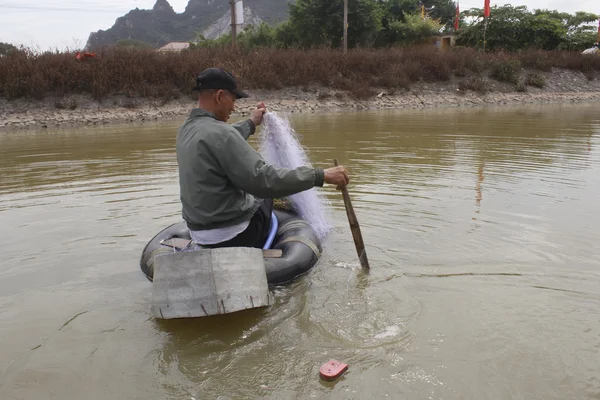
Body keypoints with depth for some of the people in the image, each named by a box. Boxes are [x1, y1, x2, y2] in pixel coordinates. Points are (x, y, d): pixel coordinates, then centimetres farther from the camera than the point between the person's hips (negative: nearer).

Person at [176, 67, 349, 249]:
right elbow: (263, 180, -29)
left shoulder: (187, 129, 3)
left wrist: (251, 123, 35)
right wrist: (320, 175, -25)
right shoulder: (218, 132, -25)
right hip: (231, 234, -8)